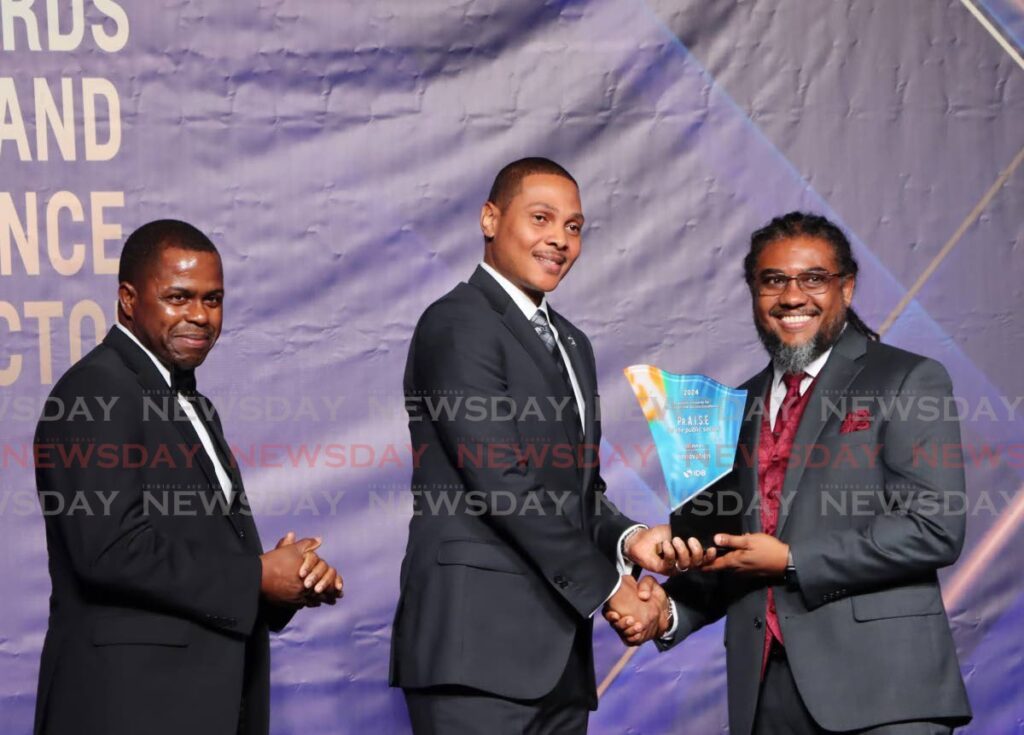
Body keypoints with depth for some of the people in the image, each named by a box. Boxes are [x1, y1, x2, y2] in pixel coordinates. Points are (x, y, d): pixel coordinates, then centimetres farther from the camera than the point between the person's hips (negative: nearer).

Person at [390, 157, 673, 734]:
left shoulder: (572, 344, 22)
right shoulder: (458, 325, -6)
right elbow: (502, 481, -14)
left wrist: (627, 539, 1)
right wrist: (607, 586, -11)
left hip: (556, 654, 8)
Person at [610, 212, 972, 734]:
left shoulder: (908, 382, 1)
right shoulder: (740, 404, 18)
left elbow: (935, 531, -10)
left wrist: (791, 561, -11)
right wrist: (671, 609, 3)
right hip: (765, 689, 5)